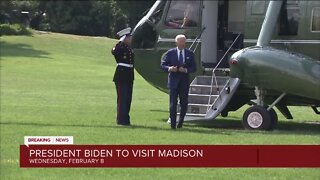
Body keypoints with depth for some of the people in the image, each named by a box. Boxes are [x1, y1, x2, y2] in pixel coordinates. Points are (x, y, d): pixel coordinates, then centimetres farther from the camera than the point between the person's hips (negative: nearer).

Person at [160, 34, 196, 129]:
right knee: (173, 103, -3)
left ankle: (180, 122, 23)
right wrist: (169, 68, -18)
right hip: (173, 81, -2)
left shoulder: (189, 53, 7)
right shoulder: (170, 53, 2)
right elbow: (162, 65, 2)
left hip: (184, 82, 2)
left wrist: (186, 70, -14)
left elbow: (193, 68, 5)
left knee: (184, 103, 3)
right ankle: (173, 124, 3)